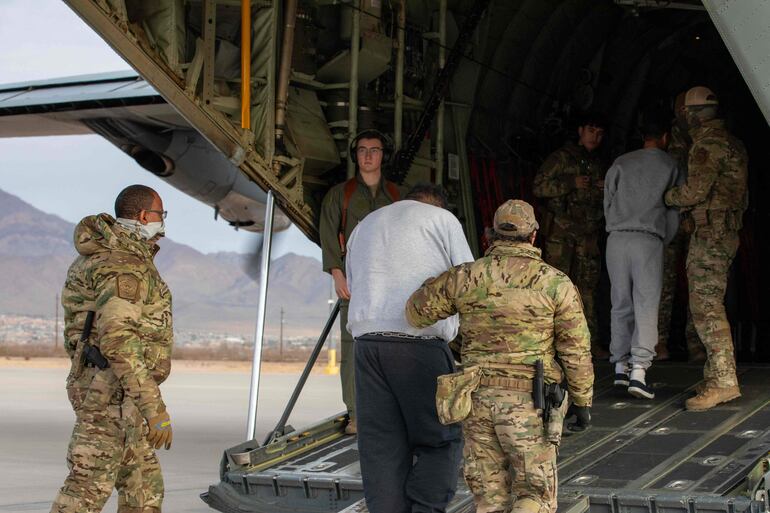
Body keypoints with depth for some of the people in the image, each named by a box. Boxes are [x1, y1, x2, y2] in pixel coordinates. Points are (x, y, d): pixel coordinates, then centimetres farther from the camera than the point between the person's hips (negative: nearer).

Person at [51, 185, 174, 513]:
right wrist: (153, 407, -29)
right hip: (113, 394, -10)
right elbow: (119, 339, -26)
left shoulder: (100, 256, 18)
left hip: (109, 390, 10)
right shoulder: (124, 264, -15)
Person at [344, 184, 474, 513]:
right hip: (421, 344, -4)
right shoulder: (442, 219, 8)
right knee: (442, 441, 5)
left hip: (367, 340, 5)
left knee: (382, 448, 5)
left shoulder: (363, 227, 25)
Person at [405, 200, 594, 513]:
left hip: (480, 400, 3)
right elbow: (576, 351, -5)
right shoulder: (556, 283, -6)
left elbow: (416, 311, 10)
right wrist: (583, 402, 7)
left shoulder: (467, 276, -1)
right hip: (529, 406, -3)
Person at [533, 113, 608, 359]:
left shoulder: (598, 164, 20)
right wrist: (571, 184, -14)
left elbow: (601, 201, 31)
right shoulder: (561, 157, 2)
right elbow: (539, 186, -7)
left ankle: (591, 340, 2)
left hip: (588, 232, 5)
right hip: (561, 229, -5)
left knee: (587, 285, 2)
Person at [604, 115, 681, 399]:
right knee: (646, 306, -4)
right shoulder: (671, 165, 8)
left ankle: (620, 366, 14)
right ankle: (638, 370, -14)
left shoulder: (620, 163, 12)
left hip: (616, 238, 3)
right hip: (649, 239, -3)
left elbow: (607, 203, 14)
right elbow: (675, 210, 9)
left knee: (620, 304, 11)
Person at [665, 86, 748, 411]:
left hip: (711, 233, -10)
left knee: (705, 305, -12)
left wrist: (668, 197, 0)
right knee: (710, 304, 14)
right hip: (727, 231, 10)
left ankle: (723, 381, -14)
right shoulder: (731, 142, 19)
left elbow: (696, 190, -20)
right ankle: (719, 377, 17)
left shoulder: (708, 143, -13)